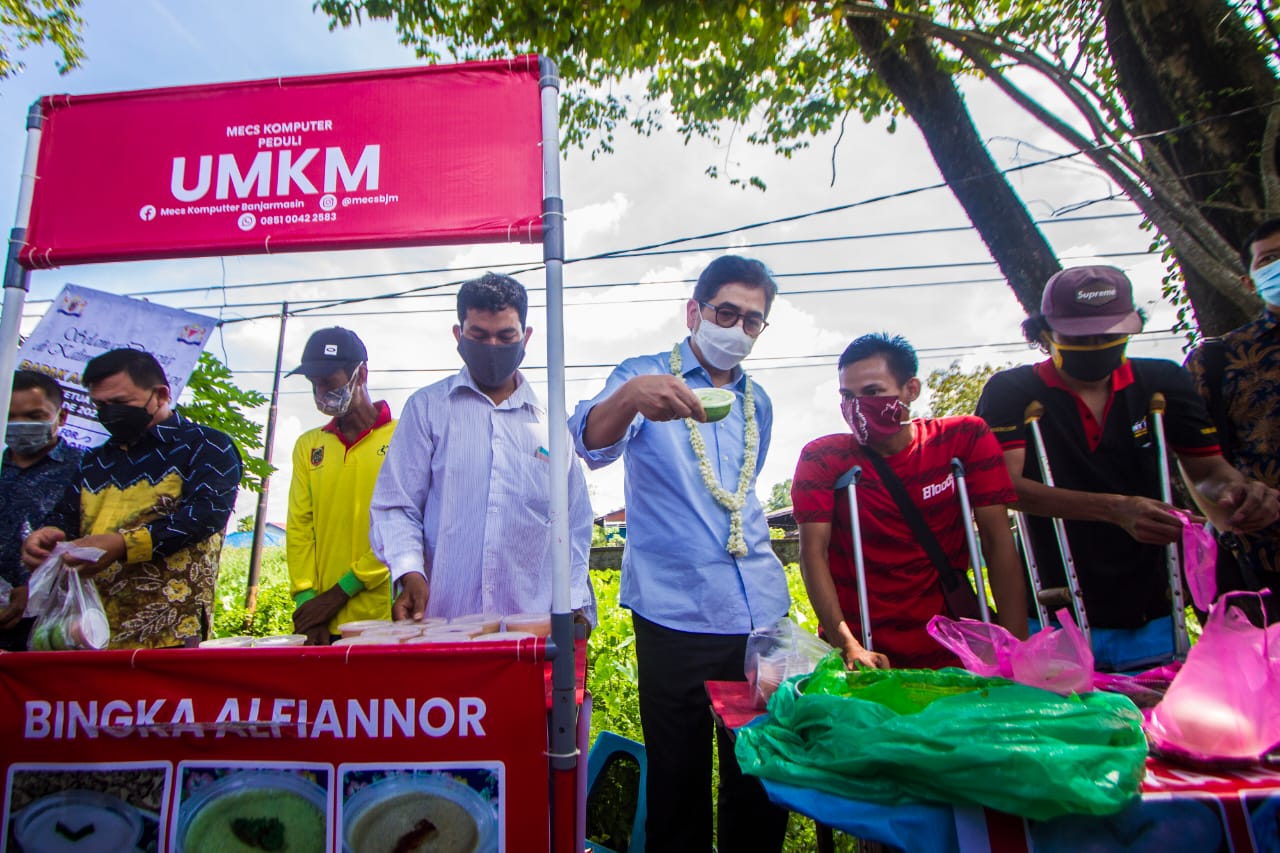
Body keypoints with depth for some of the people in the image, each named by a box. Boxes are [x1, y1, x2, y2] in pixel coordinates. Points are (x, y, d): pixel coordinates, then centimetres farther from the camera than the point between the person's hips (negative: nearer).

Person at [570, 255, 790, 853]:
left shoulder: (757, 402, 16)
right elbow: (593, 444, -20)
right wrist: (630, 396, -41)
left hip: (763, 611, 5)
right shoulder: (646, 374, 0)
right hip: (676, 615, -4)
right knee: (679, 779, 5)